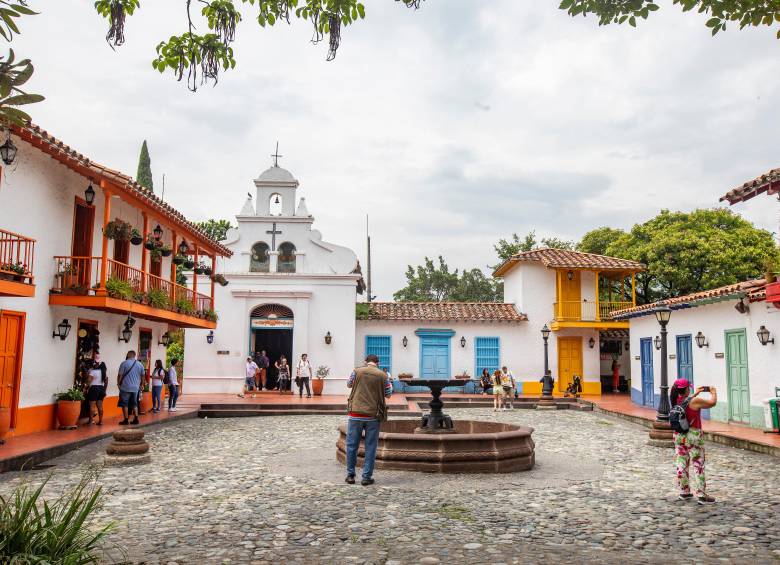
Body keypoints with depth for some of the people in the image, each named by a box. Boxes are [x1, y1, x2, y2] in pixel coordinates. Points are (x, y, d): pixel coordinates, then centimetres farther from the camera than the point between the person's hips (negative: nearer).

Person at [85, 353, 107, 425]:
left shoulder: (92, 370, -11)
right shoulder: (104, 370, 8)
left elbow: (89, 380, -17)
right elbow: (106, 381, 11)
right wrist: (104, 389, 18)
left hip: (93, 388, -6)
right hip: (101, 388, 6)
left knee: (92, 405, 0)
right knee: (100, 405, 9)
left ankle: (90, 421, 2)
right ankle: (100, 421, 10)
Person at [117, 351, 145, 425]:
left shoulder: (124, 363, -9)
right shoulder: (140, 364, 6)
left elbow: (120, 375, -10)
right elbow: (143, 376, 14)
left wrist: (118, 383, 4)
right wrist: (139, 384, 26)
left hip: (125, 388, -5)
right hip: (135, 388, 5)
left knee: (125, 404, 2)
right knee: (134, 404, 13)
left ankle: (126, 420, 2)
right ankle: (136, 419, 10)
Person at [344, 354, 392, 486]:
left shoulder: (357, 371, -1)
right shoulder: (383, 375, -1)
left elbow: (349, 384, 18)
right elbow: (388, 395, 9)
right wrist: (390, 384, 28)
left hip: (355, 414, 0)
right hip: (373, 416, 0)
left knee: (352, 445, 10)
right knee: (370, 447, 7)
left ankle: (350, 475, 15)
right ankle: (367, 477, 8)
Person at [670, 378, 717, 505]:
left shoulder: (677, 400, 2)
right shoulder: (695, 401, -16)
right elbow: (712, 402, -2)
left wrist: (697, 393, 30)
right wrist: (713, 392, 16)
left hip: (678, 436, 6)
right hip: (693, 436, -6)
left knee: (681, 464, 12)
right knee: (698, 466, 0)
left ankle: (684, 492, 21)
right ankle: (701, 495, 1)